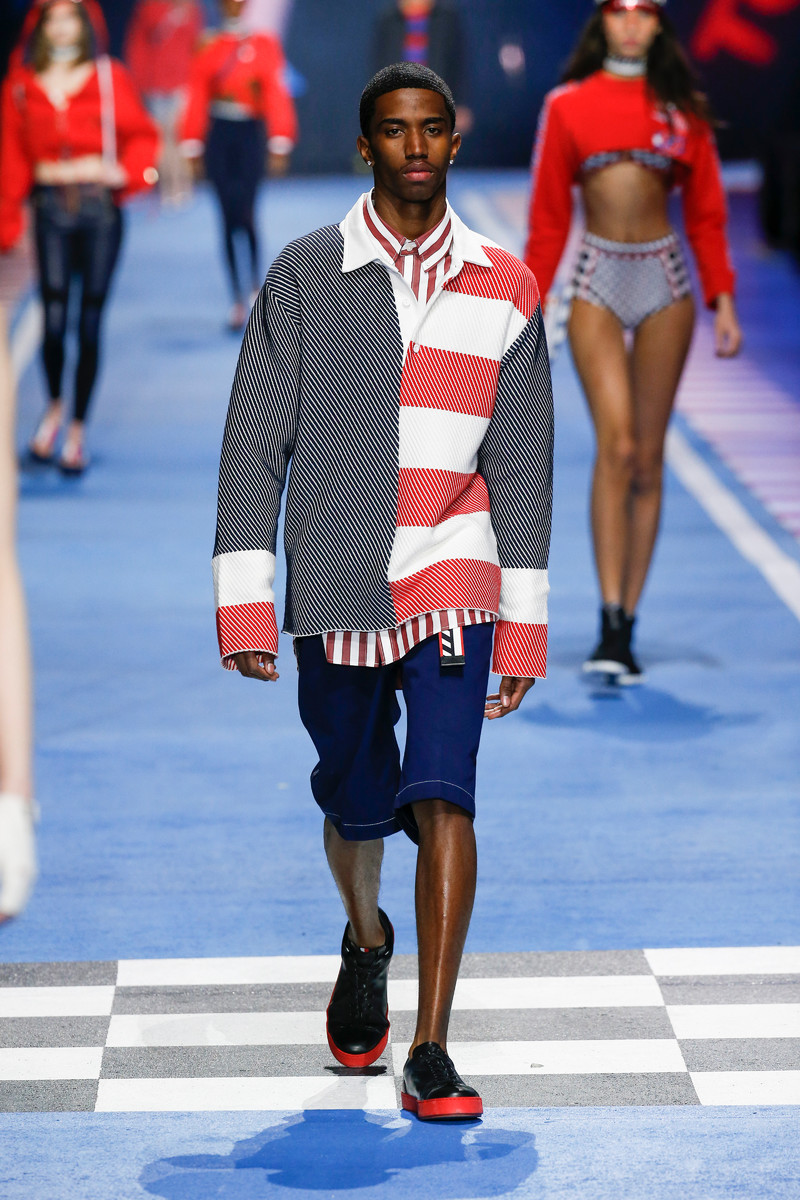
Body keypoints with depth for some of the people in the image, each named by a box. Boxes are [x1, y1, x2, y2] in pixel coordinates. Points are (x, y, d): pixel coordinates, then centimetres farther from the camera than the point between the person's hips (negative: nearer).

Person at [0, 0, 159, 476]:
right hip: (50, 207, 0)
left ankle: (78, 430, 10)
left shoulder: (110, 78, 4)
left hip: (100, 206, 0)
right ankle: (55, 406, 21)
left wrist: (123, 172, -9)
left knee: (90, 322, 0)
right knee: (54, 320, -7)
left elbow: (143, 135, 9)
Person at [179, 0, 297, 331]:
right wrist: (192, 147, 3)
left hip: (250, 135, -2)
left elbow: (277, 94, -2)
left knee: (244, 213, -13)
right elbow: (197, 99, 7)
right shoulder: (209, 49, 7)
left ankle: (255, 280, 10)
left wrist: (280, 144, -8)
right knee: (228, 217, 1)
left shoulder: (265, 45, 1)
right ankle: (239, 300, 6)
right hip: (218, 138, 2)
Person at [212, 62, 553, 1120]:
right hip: (336, 589, 1)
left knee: (441, 797, -15)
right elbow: (255, 444, 0)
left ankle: (431, 1054, -13)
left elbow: (520, 465, 8)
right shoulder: (304, 277, 1)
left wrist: (524, 623, 6)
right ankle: (367, 941, 45)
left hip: (453, 583, 0)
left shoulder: (505, 290, 5)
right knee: (357, 809, 11)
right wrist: (245, 603, -6)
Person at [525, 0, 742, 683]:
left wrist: (722, 301, 1)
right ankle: (609, 626, -19)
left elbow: (706, 213, 9)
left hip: (665, 280, 2)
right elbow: (549, 218, 7)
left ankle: (627, 628, 9)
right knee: (617, 445, -17)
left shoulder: (683, 109, 7)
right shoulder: (568, 106, 5)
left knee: (648, 460, 3)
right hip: (598, 282, -2)